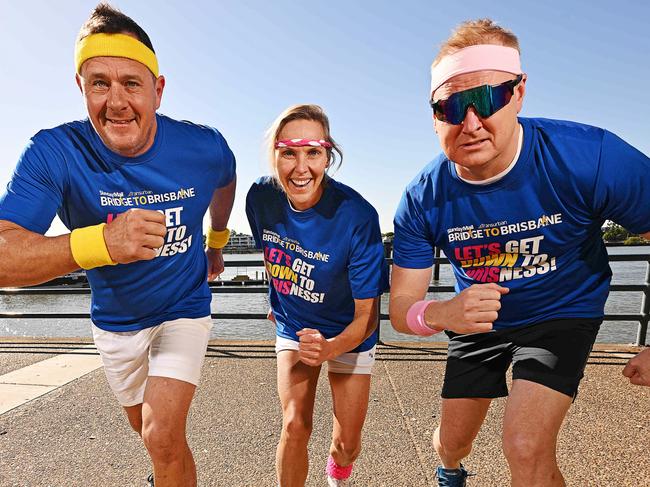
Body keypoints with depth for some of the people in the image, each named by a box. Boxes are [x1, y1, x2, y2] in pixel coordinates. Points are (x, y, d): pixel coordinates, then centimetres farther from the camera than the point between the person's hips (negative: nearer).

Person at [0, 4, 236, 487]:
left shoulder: (204, 147, -20)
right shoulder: (54, 153, -23)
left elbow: (225, 181, 5)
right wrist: (101, 243, -52)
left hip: (183, 310, -1)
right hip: (115, 320, 2)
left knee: (163, 437, -14)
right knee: (147, 428, 25)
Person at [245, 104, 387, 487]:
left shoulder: (357, 216, -31)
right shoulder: (261, 197, -19)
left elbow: (367, 315, -25)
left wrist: (330, 349, -42)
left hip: (347, 335, -2)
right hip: (293, 327, 2)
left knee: (348, 443, 9)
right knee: (295, 426, -9)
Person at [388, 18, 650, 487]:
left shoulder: (591, 158, -29)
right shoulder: (423, 201, -24)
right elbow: (401, 306, -20)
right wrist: (441, 314, -43)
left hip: (562, 313, -1)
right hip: (478, 320, 2)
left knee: (527, 449, -19)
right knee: (452, 442, 18)